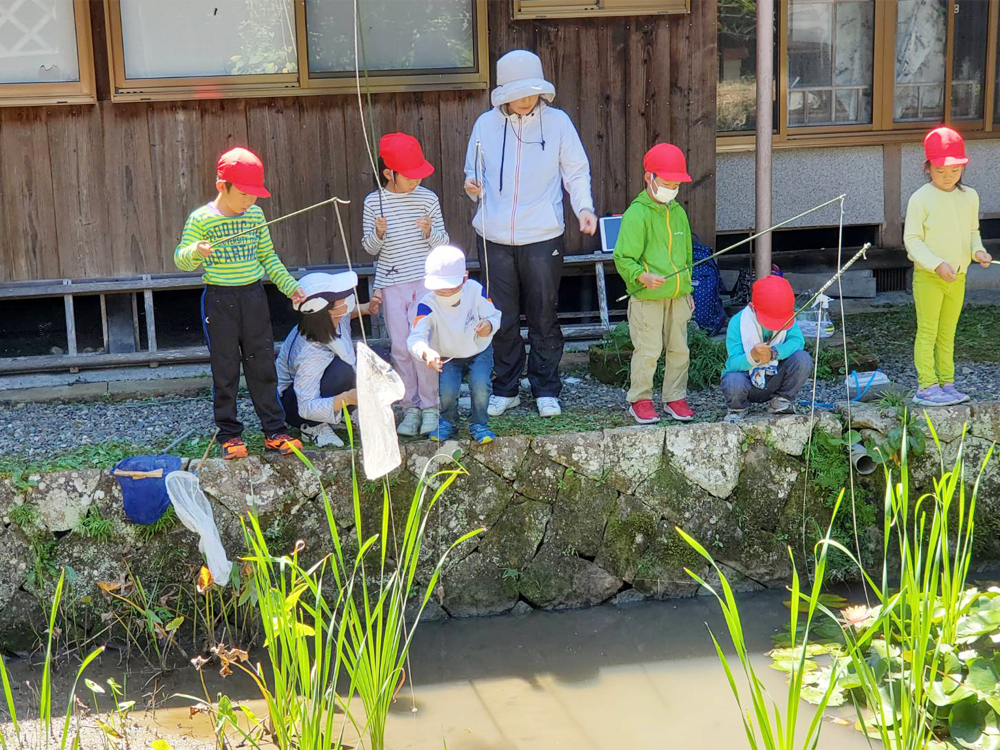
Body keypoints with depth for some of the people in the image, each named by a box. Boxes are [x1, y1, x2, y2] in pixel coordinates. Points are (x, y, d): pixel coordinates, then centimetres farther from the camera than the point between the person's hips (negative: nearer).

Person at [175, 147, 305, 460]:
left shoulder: (255, 214, 6)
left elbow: (268, 257, 16)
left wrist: (289, 285, 11)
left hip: (254, 296, 4)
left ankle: (274, 431, 14)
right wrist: (196, 252, -28)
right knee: (225, 370, 3)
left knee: (263, 365, 7)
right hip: (220, 299, -3)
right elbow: (181, 259, -6)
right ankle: (229, 434, 13)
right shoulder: (201, 218, -6)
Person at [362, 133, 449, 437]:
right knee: (400, 348, 3)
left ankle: (430, 407, 3)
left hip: (424, 280, -1)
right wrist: (378, 233, -13)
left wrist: (430, 231, -16)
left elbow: (443, 243, 4)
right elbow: (369, 247, 7)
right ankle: (410, 408, 11)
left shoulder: (427, 198, 1)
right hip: (391, 283, 1)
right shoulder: (373, 201, 1)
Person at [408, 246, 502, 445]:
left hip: (480, 350, 0)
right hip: (449, 356, 0)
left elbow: (495, 316, -13)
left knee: (480, 383, -25)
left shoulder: (475, 290, -22)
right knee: (448, 390, -23)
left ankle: (479, 424, 3)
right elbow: (416, 338, -39)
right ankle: (448, 422, 13)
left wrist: (489, 325, -39)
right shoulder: (428, 304, -27)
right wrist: (426, 353, -62)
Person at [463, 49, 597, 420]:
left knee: (544, 317, 6)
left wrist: (584, 208, -11)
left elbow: (576, 172, 5)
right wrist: (472, 185, -9)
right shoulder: (486, 124, 5)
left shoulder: (557, 121, 1)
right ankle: (505, 389, 22)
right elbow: (474, 171, 14)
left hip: (542, 237, -1)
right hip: (494, 238, 2)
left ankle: (546, 389, 18)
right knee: (501, 319, 8)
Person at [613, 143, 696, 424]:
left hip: (676, 296, 7)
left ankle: (675, 398, 24)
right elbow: (623, 258, -15)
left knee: (679, 349, 11)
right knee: (647, 351, -3)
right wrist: (642, 276, -31)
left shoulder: (678, 212, 11)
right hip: (646, 298, -7)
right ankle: (640, 399, 13)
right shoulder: (637, 214, -12)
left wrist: (687, 289, 21)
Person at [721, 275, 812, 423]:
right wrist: (752, 357, -47)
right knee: (733, 382, -39)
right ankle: (737, 409, 1)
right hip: (748, 381, -2)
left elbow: (798, 341, -22)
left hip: (774, 380, 3)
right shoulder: (738, 322, -20)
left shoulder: (788, 317, -8)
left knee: (803, 359, -23)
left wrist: (773, 353, -39)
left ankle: (781, 400, 2)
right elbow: (733, 363, -25)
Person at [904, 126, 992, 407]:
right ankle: (927, 386, -2)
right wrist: (937, 265, -23)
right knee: (927, 332, -4)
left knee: (947, 333, 13)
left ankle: (947, 383, 19)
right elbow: (912, 240, -13)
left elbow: (973, 231, 16)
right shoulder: (921, 199, -12)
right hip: (928, 277, -5)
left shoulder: (970, 197, 5)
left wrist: (978, 250, -6)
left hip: (958, 277, 6)